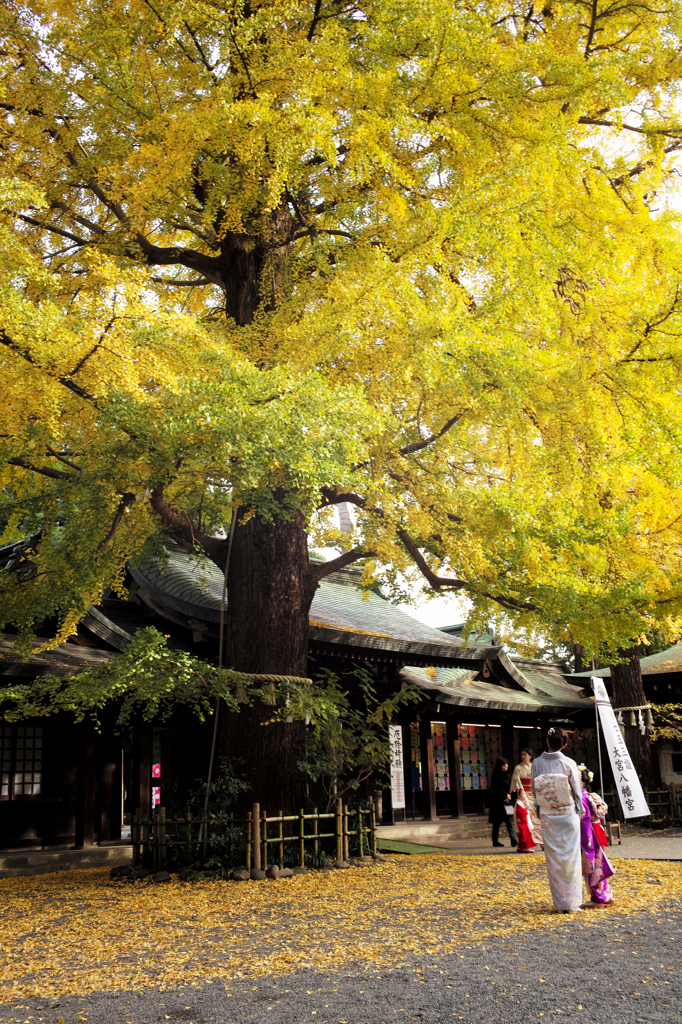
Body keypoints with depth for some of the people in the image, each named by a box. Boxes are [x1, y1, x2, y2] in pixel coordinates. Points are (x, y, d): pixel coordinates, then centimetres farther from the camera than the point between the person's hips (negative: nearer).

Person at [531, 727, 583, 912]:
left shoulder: (537, 763, -4)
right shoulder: (569, 763, -10)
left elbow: (534, 789, 3)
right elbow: (577, 791, -3)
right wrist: (579, 811, 12)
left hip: (547, 815, 2)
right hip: (568, 814, -2)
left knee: (553, 858, 9)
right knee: (570, 857, 6)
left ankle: (560, 902, 13)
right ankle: (572, 902, 9)